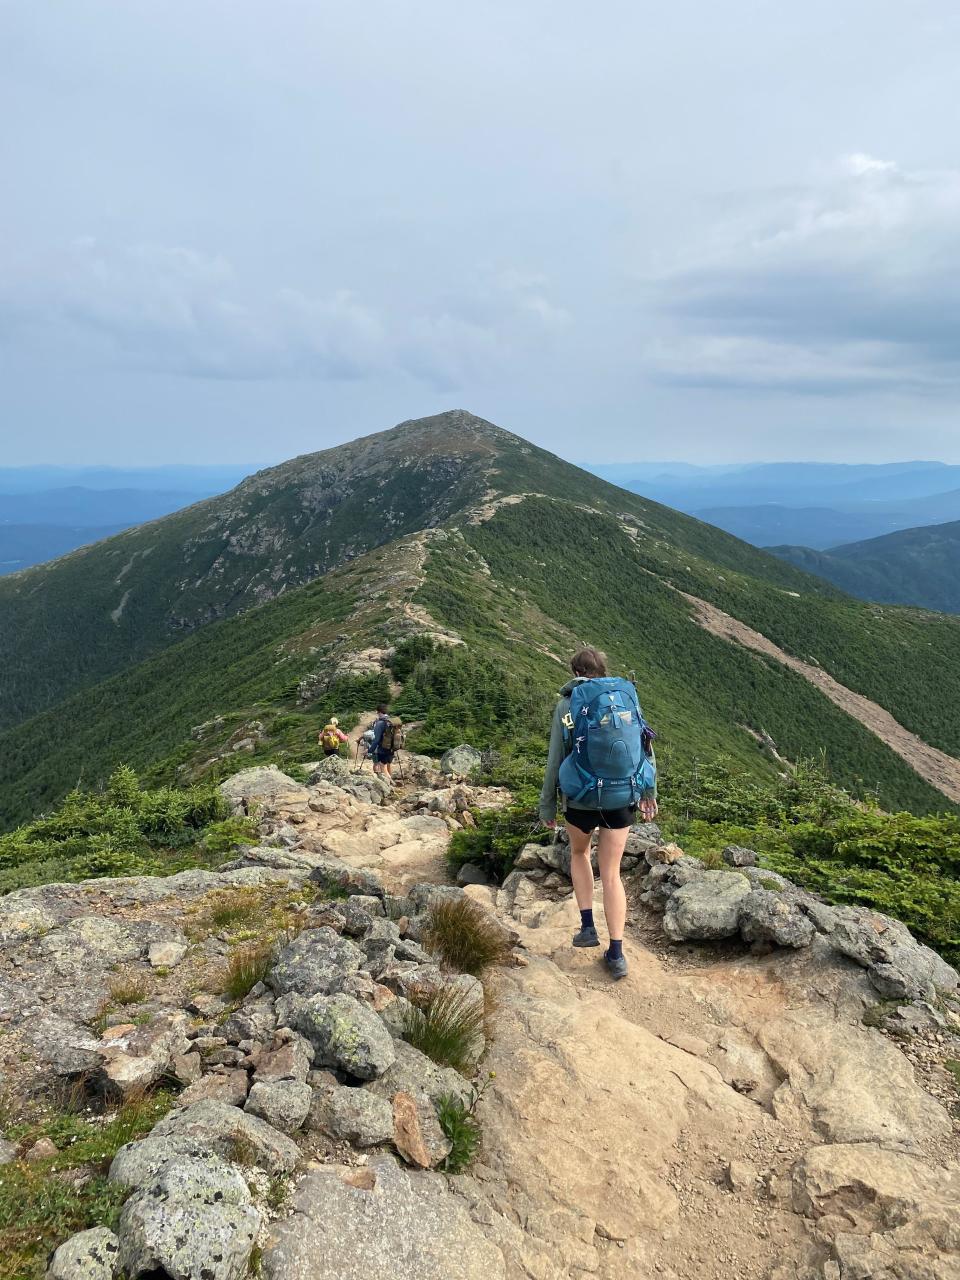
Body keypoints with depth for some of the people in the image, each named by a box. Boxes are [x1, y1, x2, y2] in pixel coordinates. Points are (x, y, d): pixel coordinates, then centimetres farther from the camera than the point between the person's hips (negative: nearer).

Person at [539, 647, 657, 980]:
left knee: (579, 853, 28)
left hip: (582, 799, -2)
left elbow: (555, 759, -5)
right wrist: (649, 794, 18)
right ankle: (616, 954, 13)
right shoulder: (628, 697, 2)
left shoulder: (568, 704, -6)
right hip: (623, 800, 2)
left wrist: (547, 804, 5)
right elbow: (647, 751, 5)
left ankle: (588, 927, 22)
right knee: (611, 873, 14)